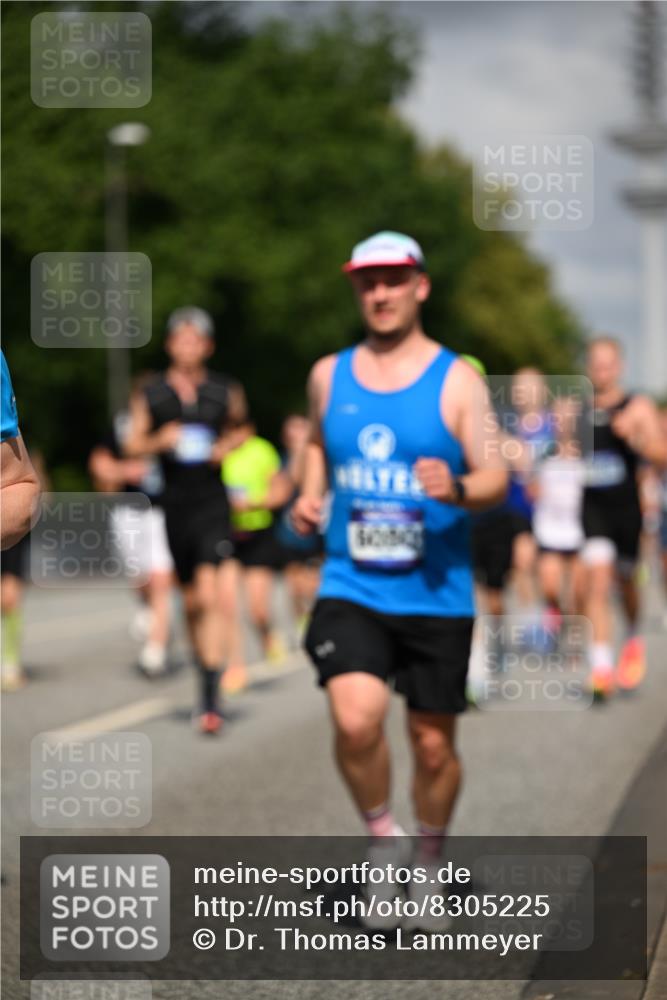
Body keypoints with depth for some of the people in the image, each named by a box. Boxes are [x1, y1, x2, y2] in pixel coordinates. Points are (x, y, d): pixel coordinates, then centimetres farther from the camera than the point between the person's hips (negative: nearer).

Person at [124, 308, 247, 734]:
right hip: (173, 505, 3)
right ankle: (206, 671, 34)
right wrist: (160, 441, -12)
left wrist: (227, 446, -2)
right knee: (191, 601, 12)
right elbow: (132, 445, 8)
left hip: (213, 504, -2)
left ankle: (212, 698, -19)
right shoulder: (152, 395, 4)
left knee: (209, 594, -17)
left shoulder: (226, 392, 2)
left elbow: (239, 427, 19)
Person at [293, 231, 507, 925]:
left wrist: (457, 490, -24)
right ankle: (381, 837, 4)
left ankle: (429, 864, 30)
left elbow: (496, 477, -3)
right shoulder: (329, 375, 8)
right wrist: (309, 495, 8)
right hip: (350, 589, 1)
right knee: (356, 719, -22)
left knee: (434, 744, 5)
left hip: (437, 595, -1)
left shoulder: (456, 381, -2)